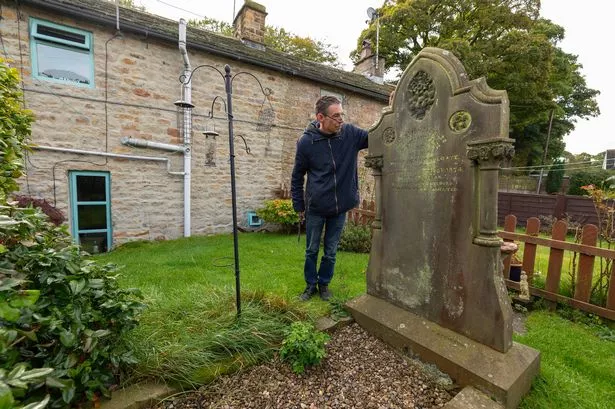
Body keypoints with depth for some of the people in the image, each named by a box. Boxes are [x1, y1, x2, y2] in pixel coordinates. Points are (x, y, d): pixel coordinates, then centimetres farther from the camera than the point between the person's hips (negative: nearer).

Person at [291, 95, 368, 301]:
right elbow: (297, 176, -1)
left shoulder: (350, 133, -5)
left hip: (340, 208, 2)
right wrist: (299, 206, 2)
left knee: (331, 252, 15)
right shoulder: (306, 141, -10)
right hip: (315, 208, -1)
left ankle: (324, 284, 37)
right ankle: (310, 285, 35)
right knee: (312, 251, 14)